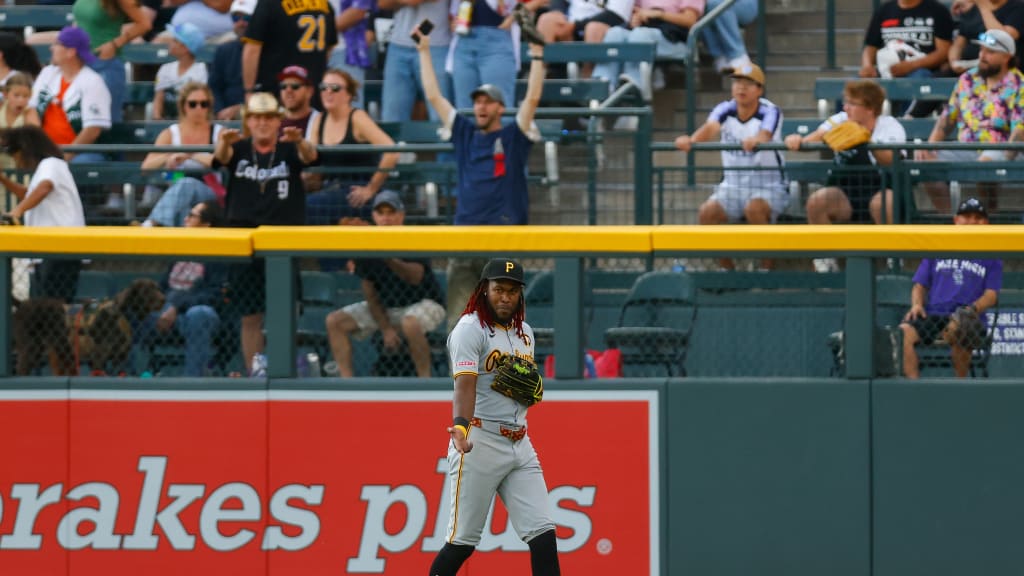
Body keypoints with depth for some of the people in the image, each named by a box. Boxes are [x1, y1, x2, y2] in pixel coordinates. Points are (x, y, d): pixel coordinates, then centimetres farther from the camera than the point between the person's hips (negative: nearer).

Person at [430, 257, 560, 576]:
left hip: (519, 442, 7)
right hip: (479, 442, -7)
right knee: (463, 539, -5)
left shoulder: (524, 332, 16)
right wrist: (460, 427, -40)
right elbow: (465, 384, -23)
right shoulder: (470, 329, -8)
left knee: (543, 533, -2)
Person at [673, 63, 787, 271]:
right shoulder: (725, 110, -1)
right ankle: (727, 270, -4)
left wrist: (756, 141, -59)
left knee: (754, 208, -35)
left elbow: (766, 135, -33)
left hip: (768, 186, -4)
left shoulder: (770, 112, -10)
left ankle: (766, 268, -20)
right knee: (706, 213, -21)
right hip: (733, 185, 4)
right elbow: (711, 128, -23)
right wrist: (690, 140, -47)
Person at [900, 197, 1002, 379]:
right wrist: (917, 304, -1)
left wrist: (973, 308, -14)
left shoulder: (991, 257, 16)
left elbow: (991, 295, 7)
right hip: (933, 314, 3)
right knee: (904, 332, -30)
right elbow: (920, 285, 21)